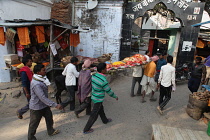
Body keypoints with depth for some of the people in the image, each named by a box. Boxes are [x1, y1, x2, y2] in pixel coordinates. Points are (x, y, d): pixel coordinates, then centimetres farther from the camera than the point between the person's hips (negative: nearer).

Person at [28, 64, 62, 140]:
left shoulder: (41, 79, -1)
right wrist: (55, 105, -35)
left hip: (44, 105, 9)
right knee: (34, 123, 12)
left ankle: (51, 131, 43)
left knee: (49, 118, 21)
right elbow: (43, 98, -35)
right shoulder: (36, 84, -32)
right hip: (37, 107, -9)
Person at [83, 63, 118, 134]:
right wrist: (115, 97, -1)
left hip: (94, 97, 8)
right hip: (98, 99, -8)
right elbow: (109, 91, -18)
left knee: (101, 109, 28)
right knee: (94, 115, 7)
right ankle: (86, 129, 21)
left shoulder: (94, 76, -8)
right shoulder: (103, 80, -29)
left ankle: (105, 120, 51)